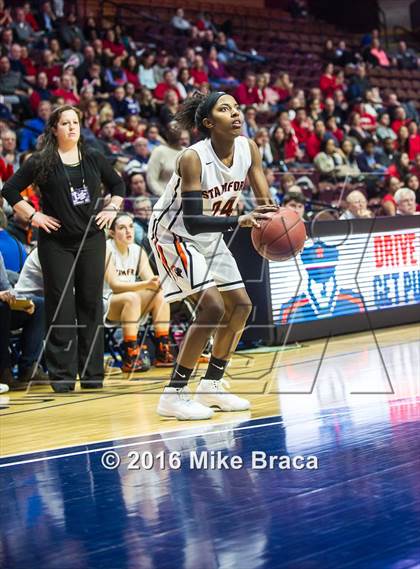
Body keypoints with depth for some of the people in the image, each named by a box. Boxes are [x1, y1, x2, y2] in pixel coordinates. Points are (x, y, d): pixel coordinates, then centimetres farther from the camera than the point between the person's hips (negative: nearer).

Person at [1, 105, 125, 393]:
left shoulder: (94, 158, 9)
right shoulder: (41, 161, -1)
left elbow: (118, 184, 23)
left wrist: (112, 209, 8)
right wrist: (33, 215, -6)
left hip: (92, 240, 3)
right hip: (56, 242, -3)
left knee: (91, 305, 4)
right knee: (61, 308, -3)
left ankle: (93, 374, 10)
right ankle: (62, 375, 2)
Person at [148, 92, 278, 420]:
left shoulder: (248, 148, -10)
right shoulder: (193, 158, -29)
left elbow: (264, 199, -3)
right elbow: (192, 220, -35)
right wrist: (239, 221, -46)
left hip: (210, 237, 8)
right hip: (174, 233, -8)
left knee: (241, 306, 8)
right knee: (213, 307, -20)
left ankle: (211, 386, 23)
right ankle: (174, 395, -13)